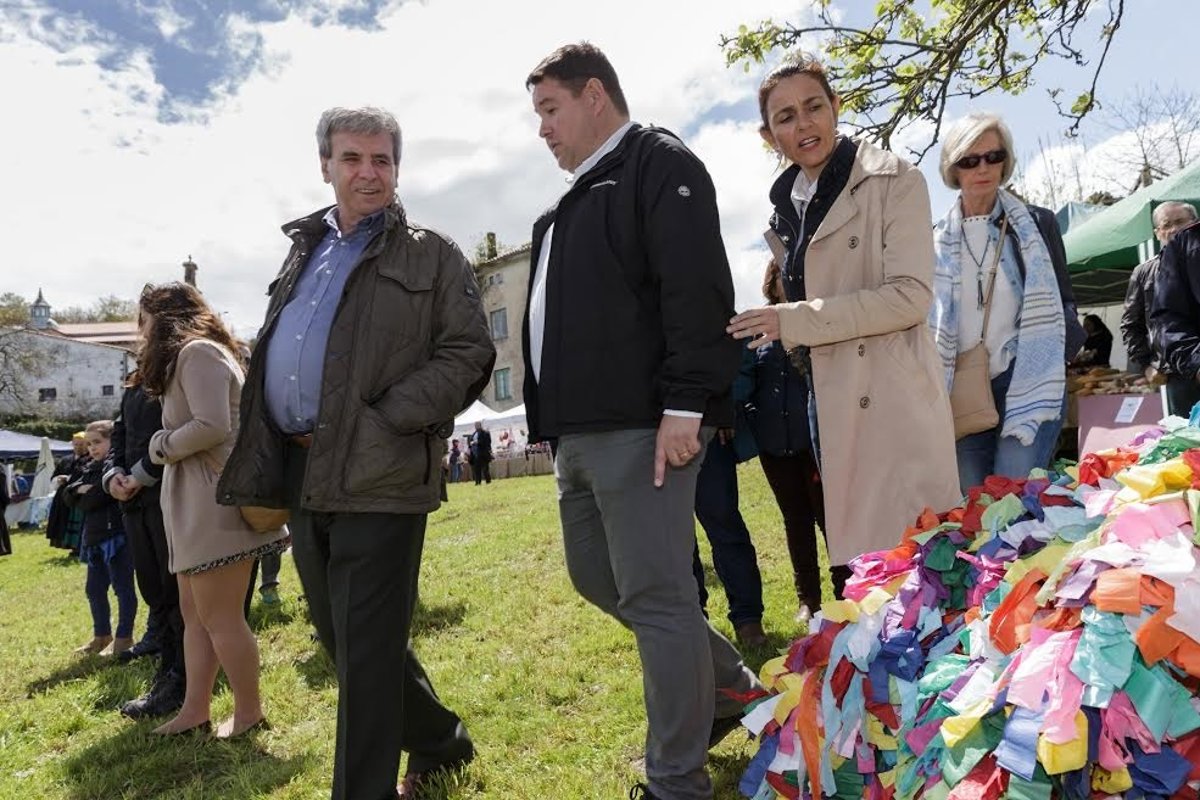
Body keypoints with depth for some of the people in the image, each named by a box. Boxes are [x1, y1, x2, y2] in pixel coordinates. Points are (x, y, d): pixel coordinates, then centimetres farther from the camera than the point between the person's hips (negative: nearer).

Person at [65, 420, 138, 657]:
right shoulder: (92, 468, 17)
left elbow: (98, 497, -20)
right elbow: (69, 496, 12)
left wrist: (84, 492, -1)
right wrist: (80, 490, -9)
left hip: (118, 535, -9)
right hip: (95, 537, 9)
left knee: (122, 587, 0)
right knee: (94, 588, 16)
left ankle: (124, 637, 8)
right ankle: (101, 635, 29)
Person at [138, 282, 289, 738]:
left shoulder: (196, 351, -11)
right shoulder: (190, 355, 22)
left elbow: (213, 427, -23)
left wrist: (162, 447, -8)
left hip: (216, 498, -11)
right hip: (195, 501, 11)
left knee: (219, 616, -2)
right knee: (194, 612, 13)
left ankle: (249, 712, 10)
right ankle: (195, 709, 21)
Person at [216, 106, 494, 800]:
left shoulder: (432, 256, 1)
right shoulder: (303, 252, 19)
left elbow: (469, 355, -8)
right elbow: (270, 359, 22)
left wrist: (378, 424, -16)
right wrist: (261, 468, 11)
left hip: (377, 477, -7)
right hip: (302, 477, 7)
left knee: (367, 651, -2)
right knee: (341, 637, 17)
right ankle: (438, 741, 38)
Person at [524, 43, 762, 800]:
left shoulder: (660, 164, -3)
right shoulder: (582, 196, 24)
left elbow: (697, 291, -16)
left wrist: (684, 404, -22)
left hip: (641, 425, -10)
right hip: (584, 429, 11)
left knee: (653, 597, -4)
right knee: (596, 576, 18)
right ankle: (730, 683, 34)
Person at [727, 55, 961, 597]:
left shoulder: (892, 181, -3)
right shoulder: (785, 209, 16)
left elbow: (910, 296, -13)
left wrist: (795, 321, -15)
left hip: (892, 403, -6)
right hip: (832, 406, 6)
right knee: (851, 562, 11)